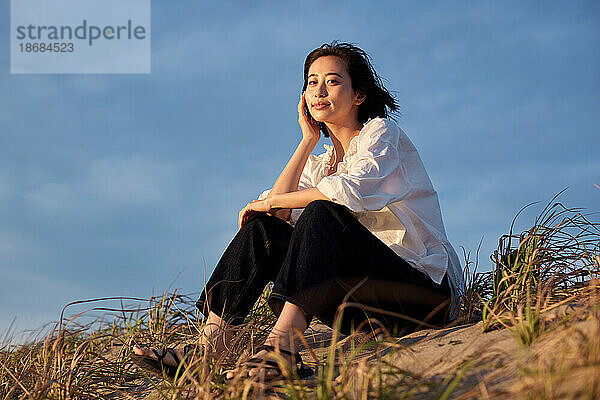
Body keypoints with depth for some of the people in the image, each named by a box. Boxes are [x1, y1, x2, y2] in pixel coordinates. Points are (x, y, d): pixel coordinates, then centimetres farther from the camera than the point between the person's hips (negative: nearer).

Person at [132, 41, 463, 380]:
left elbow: (353, 190, -21)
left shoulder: (382, 133, 1)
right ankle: (208, 348, -20)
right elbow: (278, 212, -1)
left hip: (426, 293, -6)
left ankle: (282, 349, -46)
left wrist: (270, 201, -10)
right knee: (262, 228, -7)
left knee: (322, 215, -29)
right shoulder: (319, 164, 20)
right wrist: (309, 141, 4)